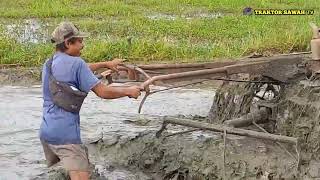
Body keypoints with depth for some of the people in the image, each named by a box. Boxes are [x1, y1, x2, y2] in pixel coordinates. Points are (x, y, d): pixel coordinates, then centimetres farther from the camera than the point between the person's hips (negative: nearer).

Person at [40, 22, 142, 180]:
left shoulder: (48, 64, 14)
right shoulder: (75, 62, -11)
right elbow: (103, 92, -12)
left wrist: (106, 64, 37)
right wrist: (129, 91, 3)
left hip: (46, 131, 9)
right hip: (66, 133, -9)